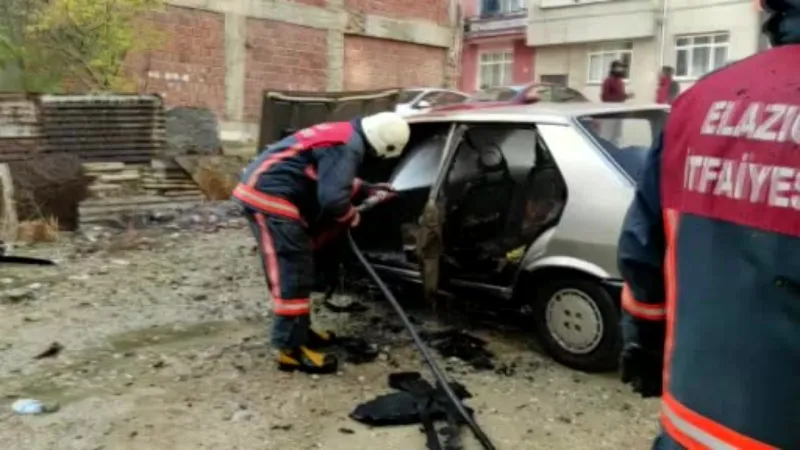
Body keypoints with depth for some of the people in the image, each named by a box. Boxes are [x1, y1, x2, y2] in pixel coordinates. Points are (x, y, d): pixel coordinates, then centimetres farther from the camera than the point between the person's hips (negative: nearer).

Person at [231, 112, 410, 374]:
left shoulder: (344, 134, 16)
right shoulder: (349, 146, -15)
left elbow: (329, 179, 32)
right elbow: (333, 198, -24)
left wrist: (365, 187, 30)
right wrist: (351, 217, -4)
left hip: (261, 189, 11)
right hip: (269, 195, -11)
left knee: (294, 268, 17)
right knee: (292, 272, -8)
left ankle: (299, 332, 27)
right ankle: (291, 347, -3)